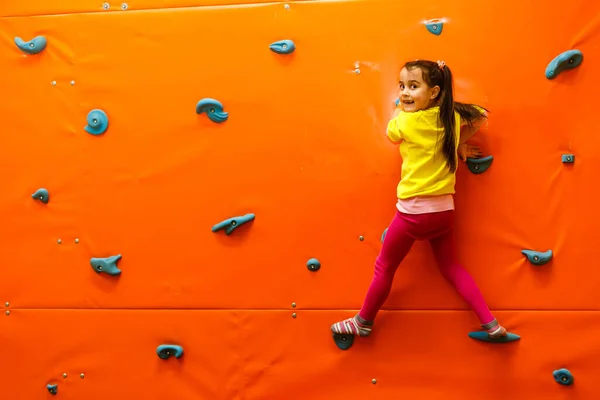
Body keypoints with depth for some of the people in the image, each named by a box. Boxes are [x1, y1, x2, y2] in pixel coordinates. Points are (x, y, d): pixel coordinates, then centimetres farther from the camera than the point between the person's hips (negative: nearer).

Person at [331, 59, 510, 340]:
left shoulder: (405, 122, -16)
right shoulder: (452, 117, 0)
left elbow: (391, 130, 7)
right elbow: (481, 117, 18)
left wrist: (401, 107, 16)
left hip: (413, 211, -6)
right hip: (444, 210, 6)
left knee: (384, 267, 12)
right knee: (451, 268, 21)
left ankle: (363, 322, 27)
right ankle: (491, 324, 17)